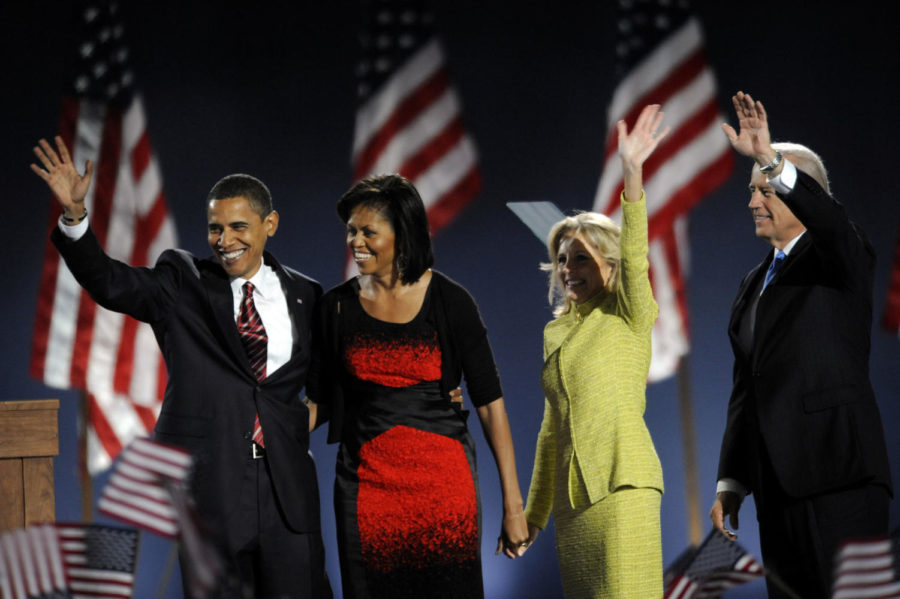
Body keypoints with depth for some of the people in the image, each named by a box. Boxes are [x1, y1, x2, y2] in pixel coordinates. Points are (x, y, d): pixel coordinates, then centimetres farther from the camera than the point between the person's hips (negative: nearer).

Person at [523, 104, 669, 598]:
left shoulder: (630, 317, 3)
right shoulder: (556, 331, 18)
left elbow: (635, 259, -17)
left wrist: (632, 174, -30)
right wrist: (534, 513, 22)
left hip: (622, 484, -6)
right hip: (572, 496, 6)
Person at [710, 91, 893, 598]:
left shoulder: (842, 254, 1)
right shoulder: (756, 281, 22)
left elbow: (828, 218, -25)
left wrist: (770, 158, -38)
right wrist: (731, 483, 18)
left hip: (838, 479, -7)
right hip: (778, 484, 7)